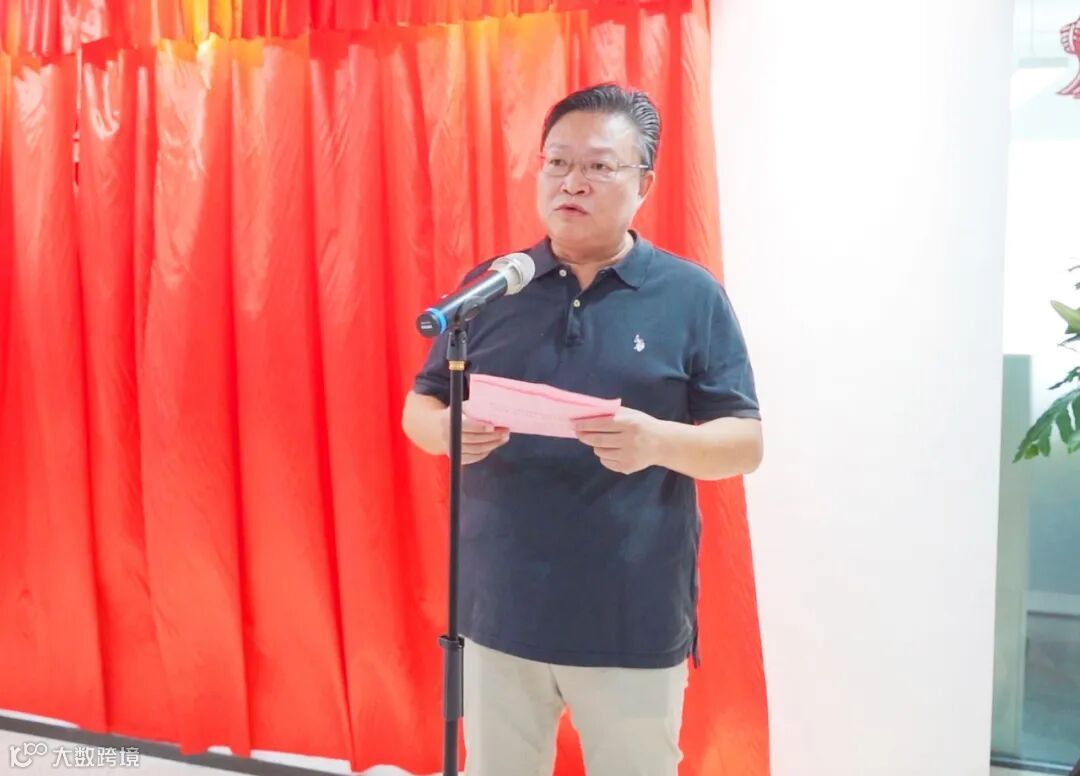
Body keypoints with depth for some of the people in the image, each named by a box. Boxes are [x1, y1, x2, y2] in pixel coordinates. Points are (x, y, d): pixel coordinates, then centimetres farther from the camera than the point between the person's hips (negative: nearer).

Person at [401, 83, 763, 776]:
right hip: (500, 610, 2)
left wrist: (660, 441, -23)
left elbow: (745, 444, -3)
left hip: (635, 622, -2)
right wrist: (446, 430, -15)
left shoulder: (692, 296, -2)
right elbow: (419, 408, 9)